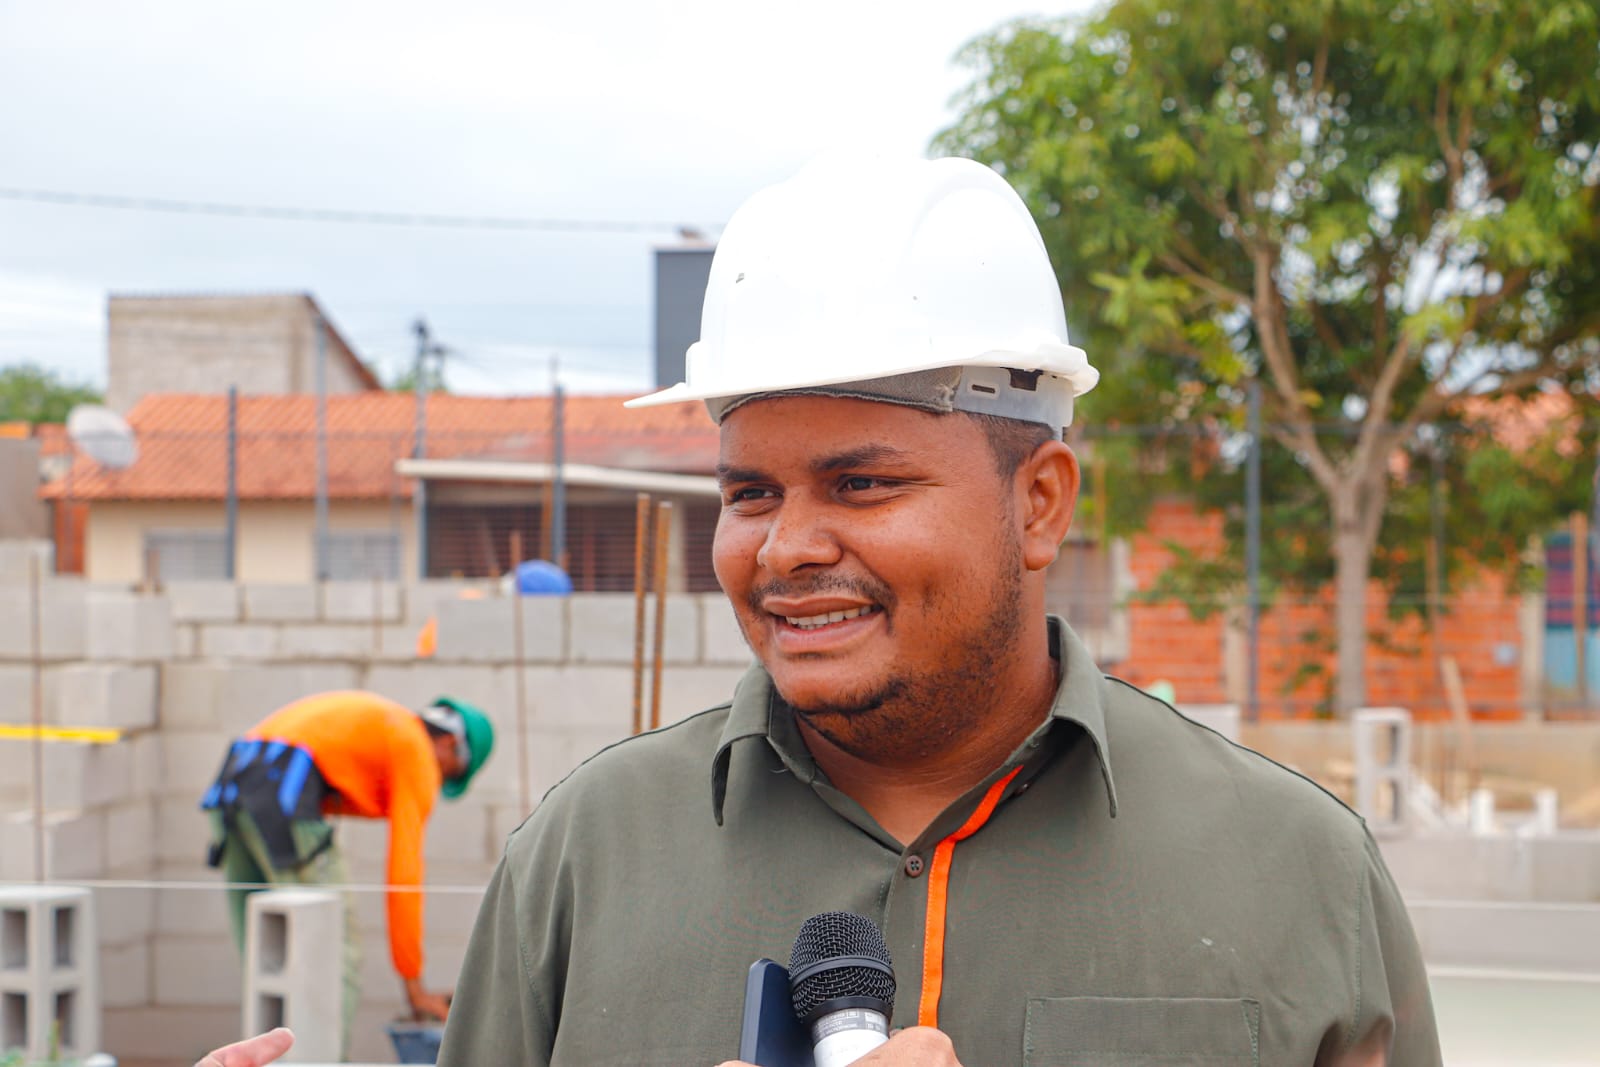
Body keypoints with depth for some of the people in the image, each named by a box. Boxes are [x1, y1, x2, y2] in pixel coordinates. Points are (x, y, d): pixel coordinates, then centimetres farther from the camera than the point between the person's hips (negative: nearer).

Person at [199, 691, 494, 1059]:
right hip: (280, 798, -8)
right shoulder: (420, 754, 9)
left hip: (229, 788, 9)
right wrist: (414, 987, 8)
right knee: (337, 958, -2)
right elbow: (405, 874, 3)